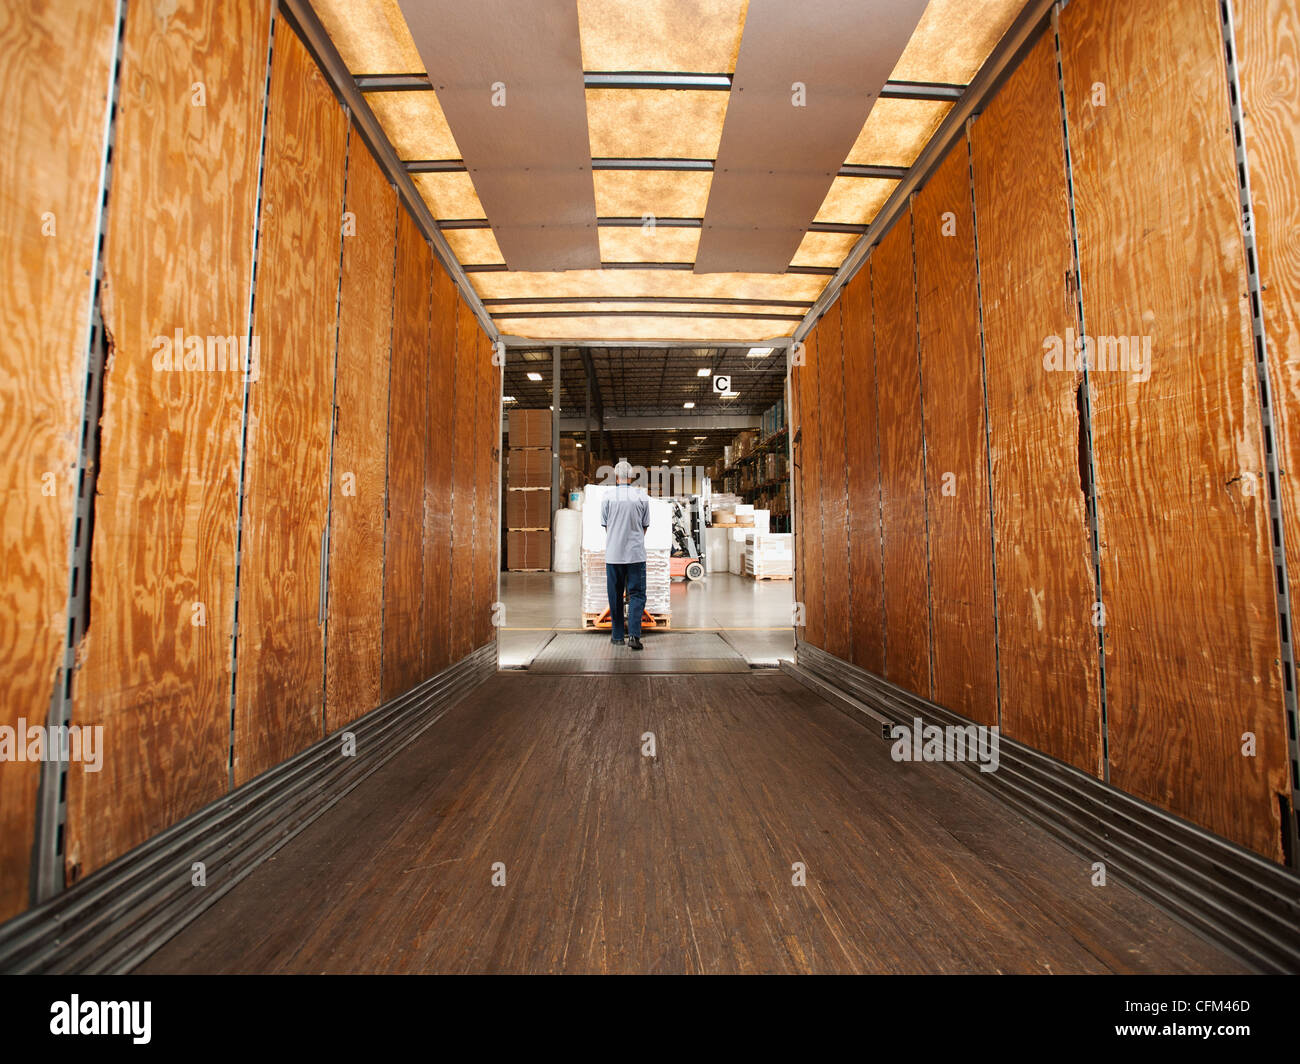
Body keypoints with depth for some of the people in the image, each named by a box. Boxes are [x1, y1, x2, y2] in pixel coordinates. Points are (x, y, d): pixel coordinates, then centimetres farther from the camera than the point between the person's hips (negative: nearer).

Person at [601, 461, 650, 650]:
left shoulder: (608, 496, -2)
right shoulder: (642, 497, -1)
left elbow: (605, 525, 8)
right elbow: (645, 526, 8)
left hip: (613, 554, 1)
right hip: (636, 553, 0)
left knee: (615, 596, 10)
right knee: (637, 594, 4)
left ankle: (618, 636, 18)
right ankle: (634, 636, -10)